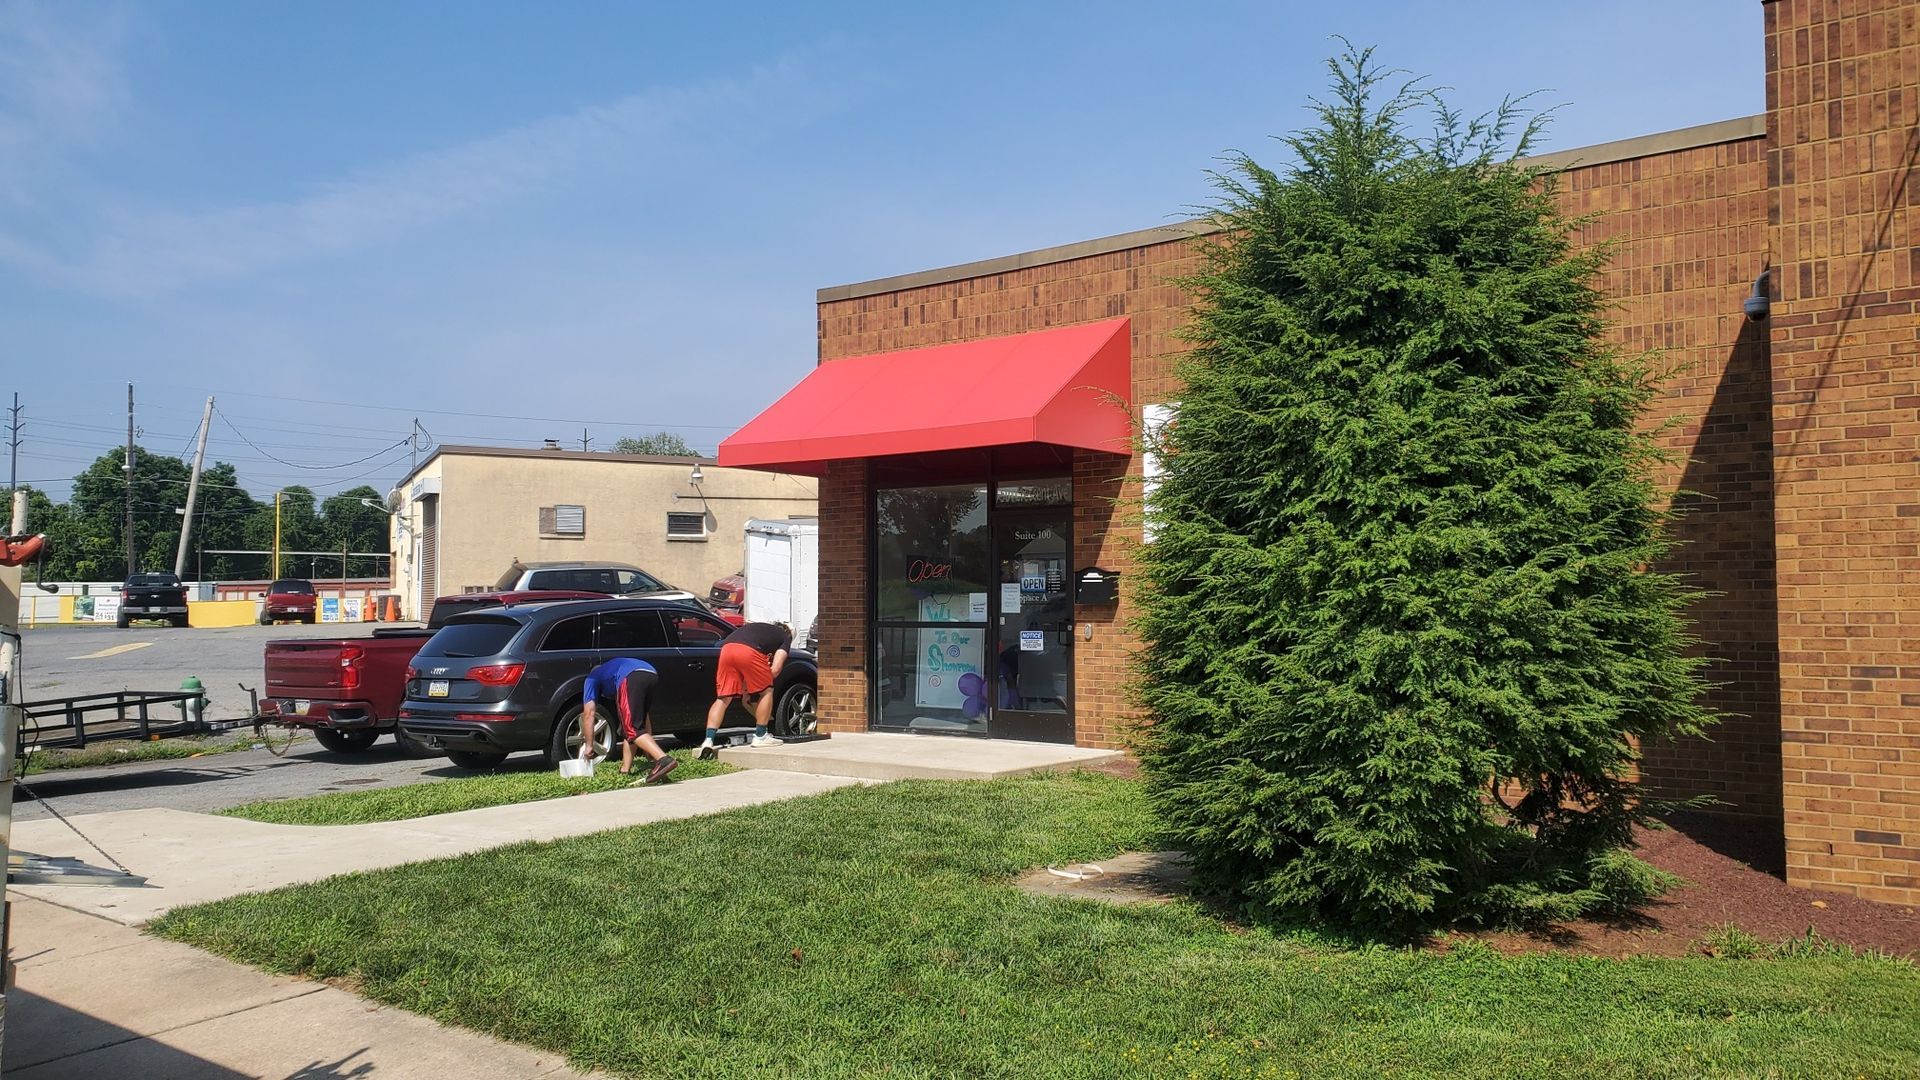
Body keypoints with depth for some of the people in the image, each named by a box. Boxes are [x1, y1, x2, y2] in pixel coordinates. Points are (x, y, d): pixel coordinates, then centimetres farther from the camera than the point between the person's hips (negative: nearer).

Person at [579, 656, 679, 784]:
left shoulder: (592, 678, 28)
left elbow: (589, 713, 17)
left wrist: (588, 746, 21)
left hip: (631, 678, -7)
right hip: (652, 674, 7)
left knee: (633, 729, -7)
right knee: (631, 726, 21)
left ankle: (664, 760, -26)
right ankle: (625, 770, 21)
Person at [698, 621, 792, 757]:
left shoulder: (757, 628, 42)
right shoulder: (786, 636, 27)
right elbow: (775, 669, 11)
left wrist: (745, 689, 41)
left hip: (726, 648, 5)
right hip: (748, 652, -5)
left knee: (723, 698, 12)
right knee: (766, 691, 16)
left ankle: (708, 740, 0)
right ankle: (760, 737, 18)